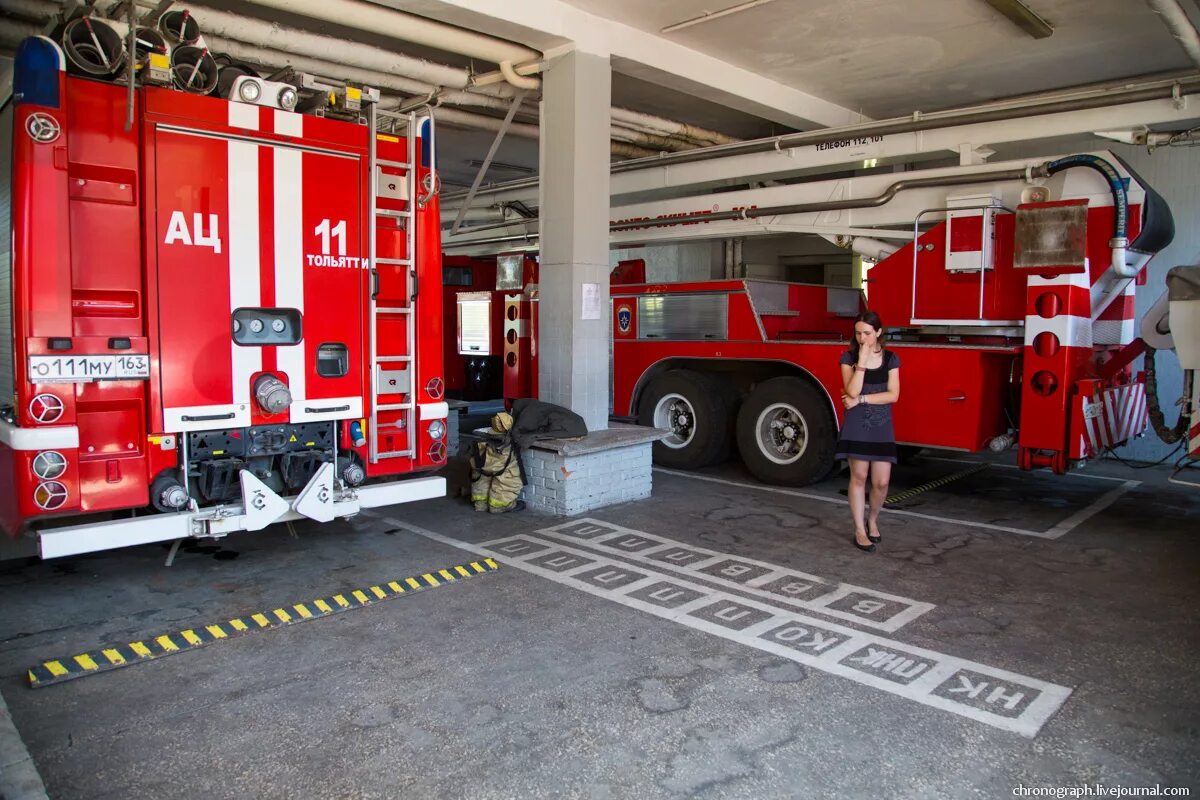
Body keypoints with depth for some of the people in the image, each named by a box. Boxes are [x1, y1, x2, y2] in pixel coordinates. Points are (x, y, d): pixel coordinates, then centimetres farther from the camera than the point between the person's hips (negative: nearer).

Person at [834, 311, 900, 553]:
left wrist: (860, 399, -12)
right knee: (858, 476, 0)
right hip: (856, 425, -2)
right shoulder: (849, 357, 0)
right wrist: (862, 361, -16)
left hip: (882, 426, 2)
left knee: (881, 481, 1)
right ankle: (859, 530, 9)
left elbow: (893, 395, -6)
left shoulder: (890, 359, 4)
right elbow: (852, 391, -14)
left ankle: (872, 519, 27)